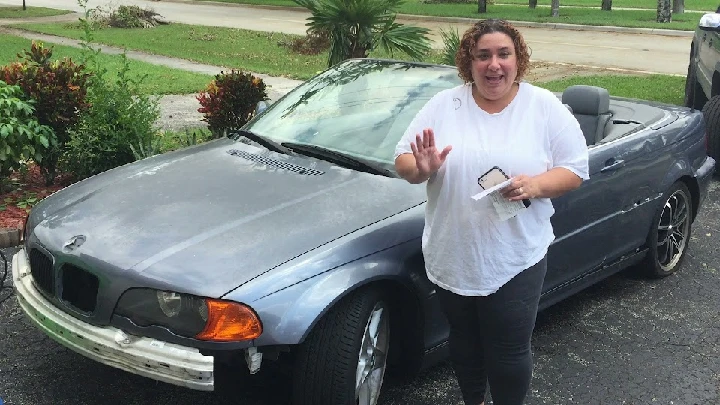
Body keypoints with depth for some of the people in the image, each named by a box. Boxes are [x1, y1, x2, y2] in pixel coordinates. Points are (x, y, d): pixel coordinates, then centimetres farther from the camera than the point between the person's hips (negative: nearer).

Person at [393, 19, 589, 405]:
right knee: (464, 341, 20)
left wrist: (536, 185, -22)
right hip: (452, 256, 2)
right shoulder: (443, 105, 0)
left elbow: (575, 169, -2)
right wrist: (420, 169, -22)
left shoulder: (545, 107, -3)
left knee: (509, 352, 7)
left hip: (516, 258, -2)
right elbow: (402, 159, 2)